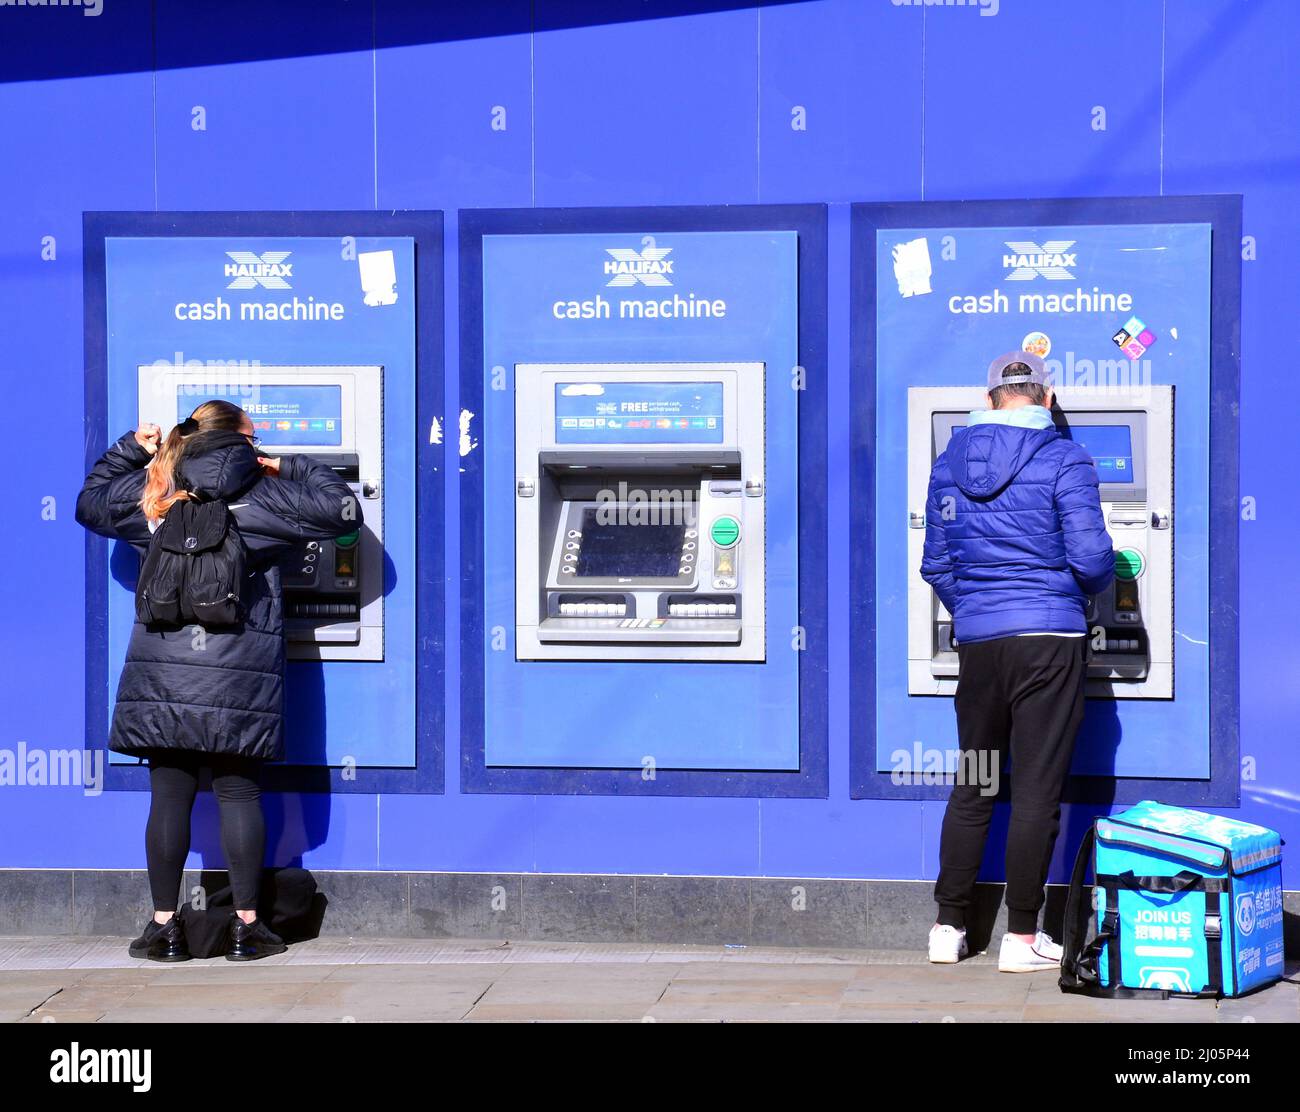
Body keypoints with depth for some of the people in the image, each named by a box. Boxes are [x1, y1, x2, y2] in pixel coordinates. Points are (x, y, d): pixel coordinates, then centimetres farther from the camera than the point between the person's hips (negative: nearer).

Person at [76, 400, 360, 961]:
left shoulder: (150, 491, 9)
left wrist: (130, 448, 34)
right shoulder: (261, 495, 0)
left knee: (169, 796, 4)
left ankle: (165, 926, 6)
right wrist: (295, 468, 14)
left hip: (162, 675, 2)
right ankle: (246, 925, 7)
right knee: (239, 794, 4)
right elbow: (344, 511, 2)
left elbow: (90, 502, 27)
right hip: (238, 679, -2)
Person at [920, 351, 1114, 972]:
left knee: (971, 786, 14)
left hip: (976, 641, 5)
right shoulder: (1063, 460, -7)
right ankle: (1022, 938, 3)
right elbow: (1090, 556, -12)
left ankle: (949, 927, 17)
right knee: (1037, 791, 0)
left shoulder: (950, 463, 8)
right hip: (1049, 639, -4)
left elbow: (935, 563, 12)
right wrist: (1096, 586, 11)